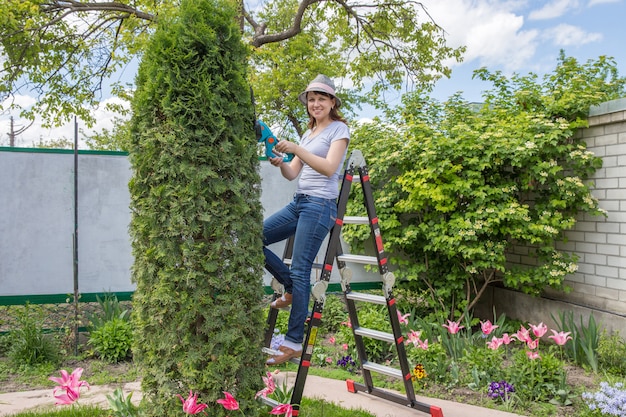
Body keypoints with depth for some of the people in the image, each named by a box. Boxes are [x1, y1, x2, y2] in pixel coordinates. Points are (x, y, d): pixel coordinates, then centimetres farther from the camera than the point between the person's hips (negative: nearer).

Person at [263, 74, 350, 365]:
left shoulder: (339, 129, -1)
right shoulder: (308, 133, 20)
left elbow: (329, 168, -16)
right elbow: (292, 174, 14)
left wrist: (296, 149, -23)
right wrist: (280, 163, -8)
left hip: (320, 204, -8)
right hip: (298, 202, 8)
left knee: (300, 271, -11)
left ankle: (294, 343, -4)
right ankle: (291, 288, 15)